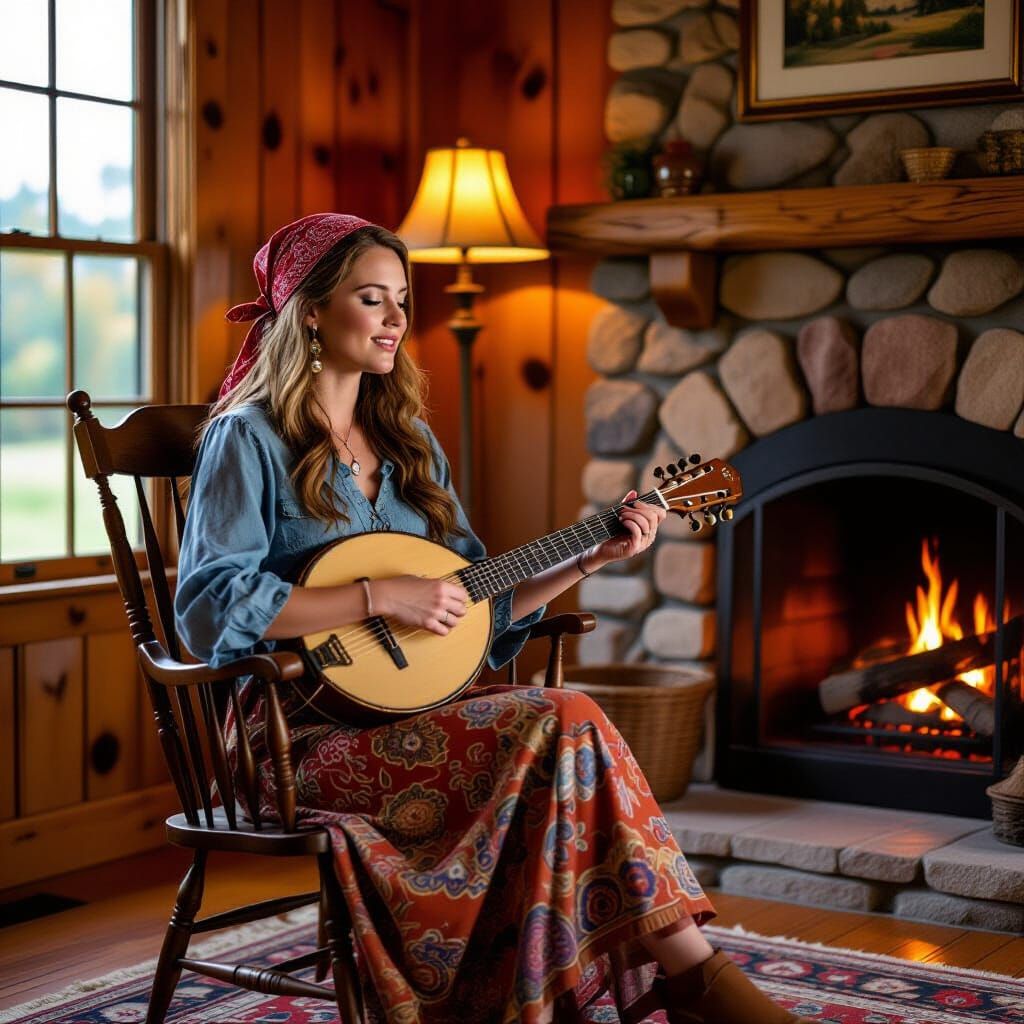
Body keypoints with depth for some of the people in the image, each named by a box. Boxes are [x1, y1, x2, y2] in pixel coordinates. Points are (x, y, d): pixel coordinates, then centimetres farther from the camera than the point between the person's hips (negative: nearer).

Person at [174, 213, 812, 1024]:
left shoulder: (409, 444, 16)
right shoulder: (249, 438, -5)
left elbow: (476, 604, 17)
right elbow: (209, 605, -18)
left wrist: (592, 559, 5)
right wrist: (378, 597, -21)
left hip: (412, 709, 6)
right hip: (301, 731, -6)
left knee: (564, 733, -26)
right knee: (563, 724, -26)